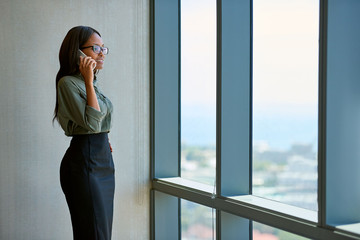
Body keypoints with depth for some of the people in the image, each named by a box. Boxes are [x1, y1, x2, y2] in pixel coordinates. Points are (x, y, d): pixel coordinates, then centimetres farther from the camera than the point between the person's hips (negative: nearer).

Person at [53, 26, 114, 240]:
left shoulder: (92, 83, 16)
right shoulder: (68, 83, -11)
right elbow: (91, 123, -21)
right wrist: (88, 81, -20)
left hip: (104, 159, 9)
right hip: (84, 163, -9)